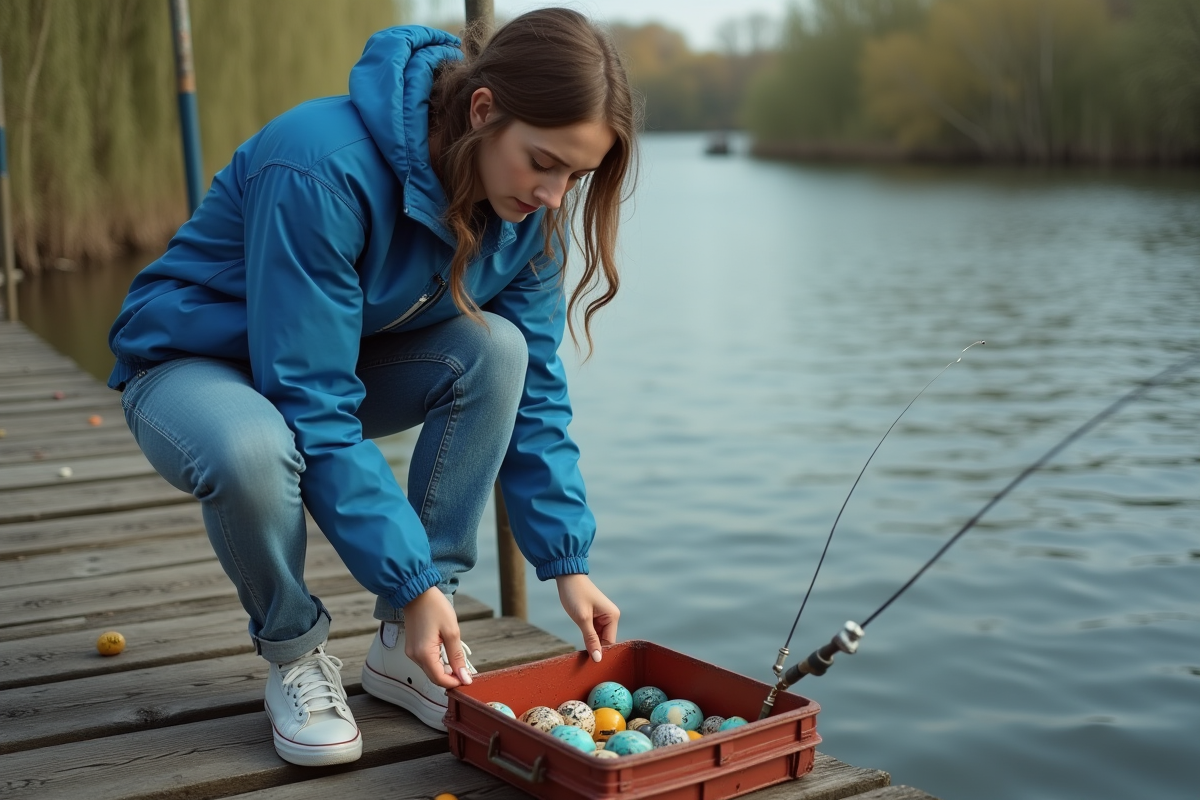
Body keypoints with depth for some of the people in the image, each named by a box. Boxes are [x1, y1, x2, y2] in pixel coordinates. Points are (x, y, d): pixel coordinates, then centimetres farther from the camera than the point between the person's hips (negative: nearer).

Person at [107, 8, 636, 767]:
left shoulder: (526, 204, -13)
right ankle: (295, 654, -7)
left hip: (349, 361, 6)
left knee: (495, 348, -23)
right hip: (193, 364, -5)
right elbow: (313, 407, -34)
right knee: (249, 449, -40)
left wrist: (568, 562, -11)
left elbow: (534, 387, -6)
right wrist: (411, 582, -32)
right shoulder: (325, 168, -35)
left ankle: (405, 648, -11)